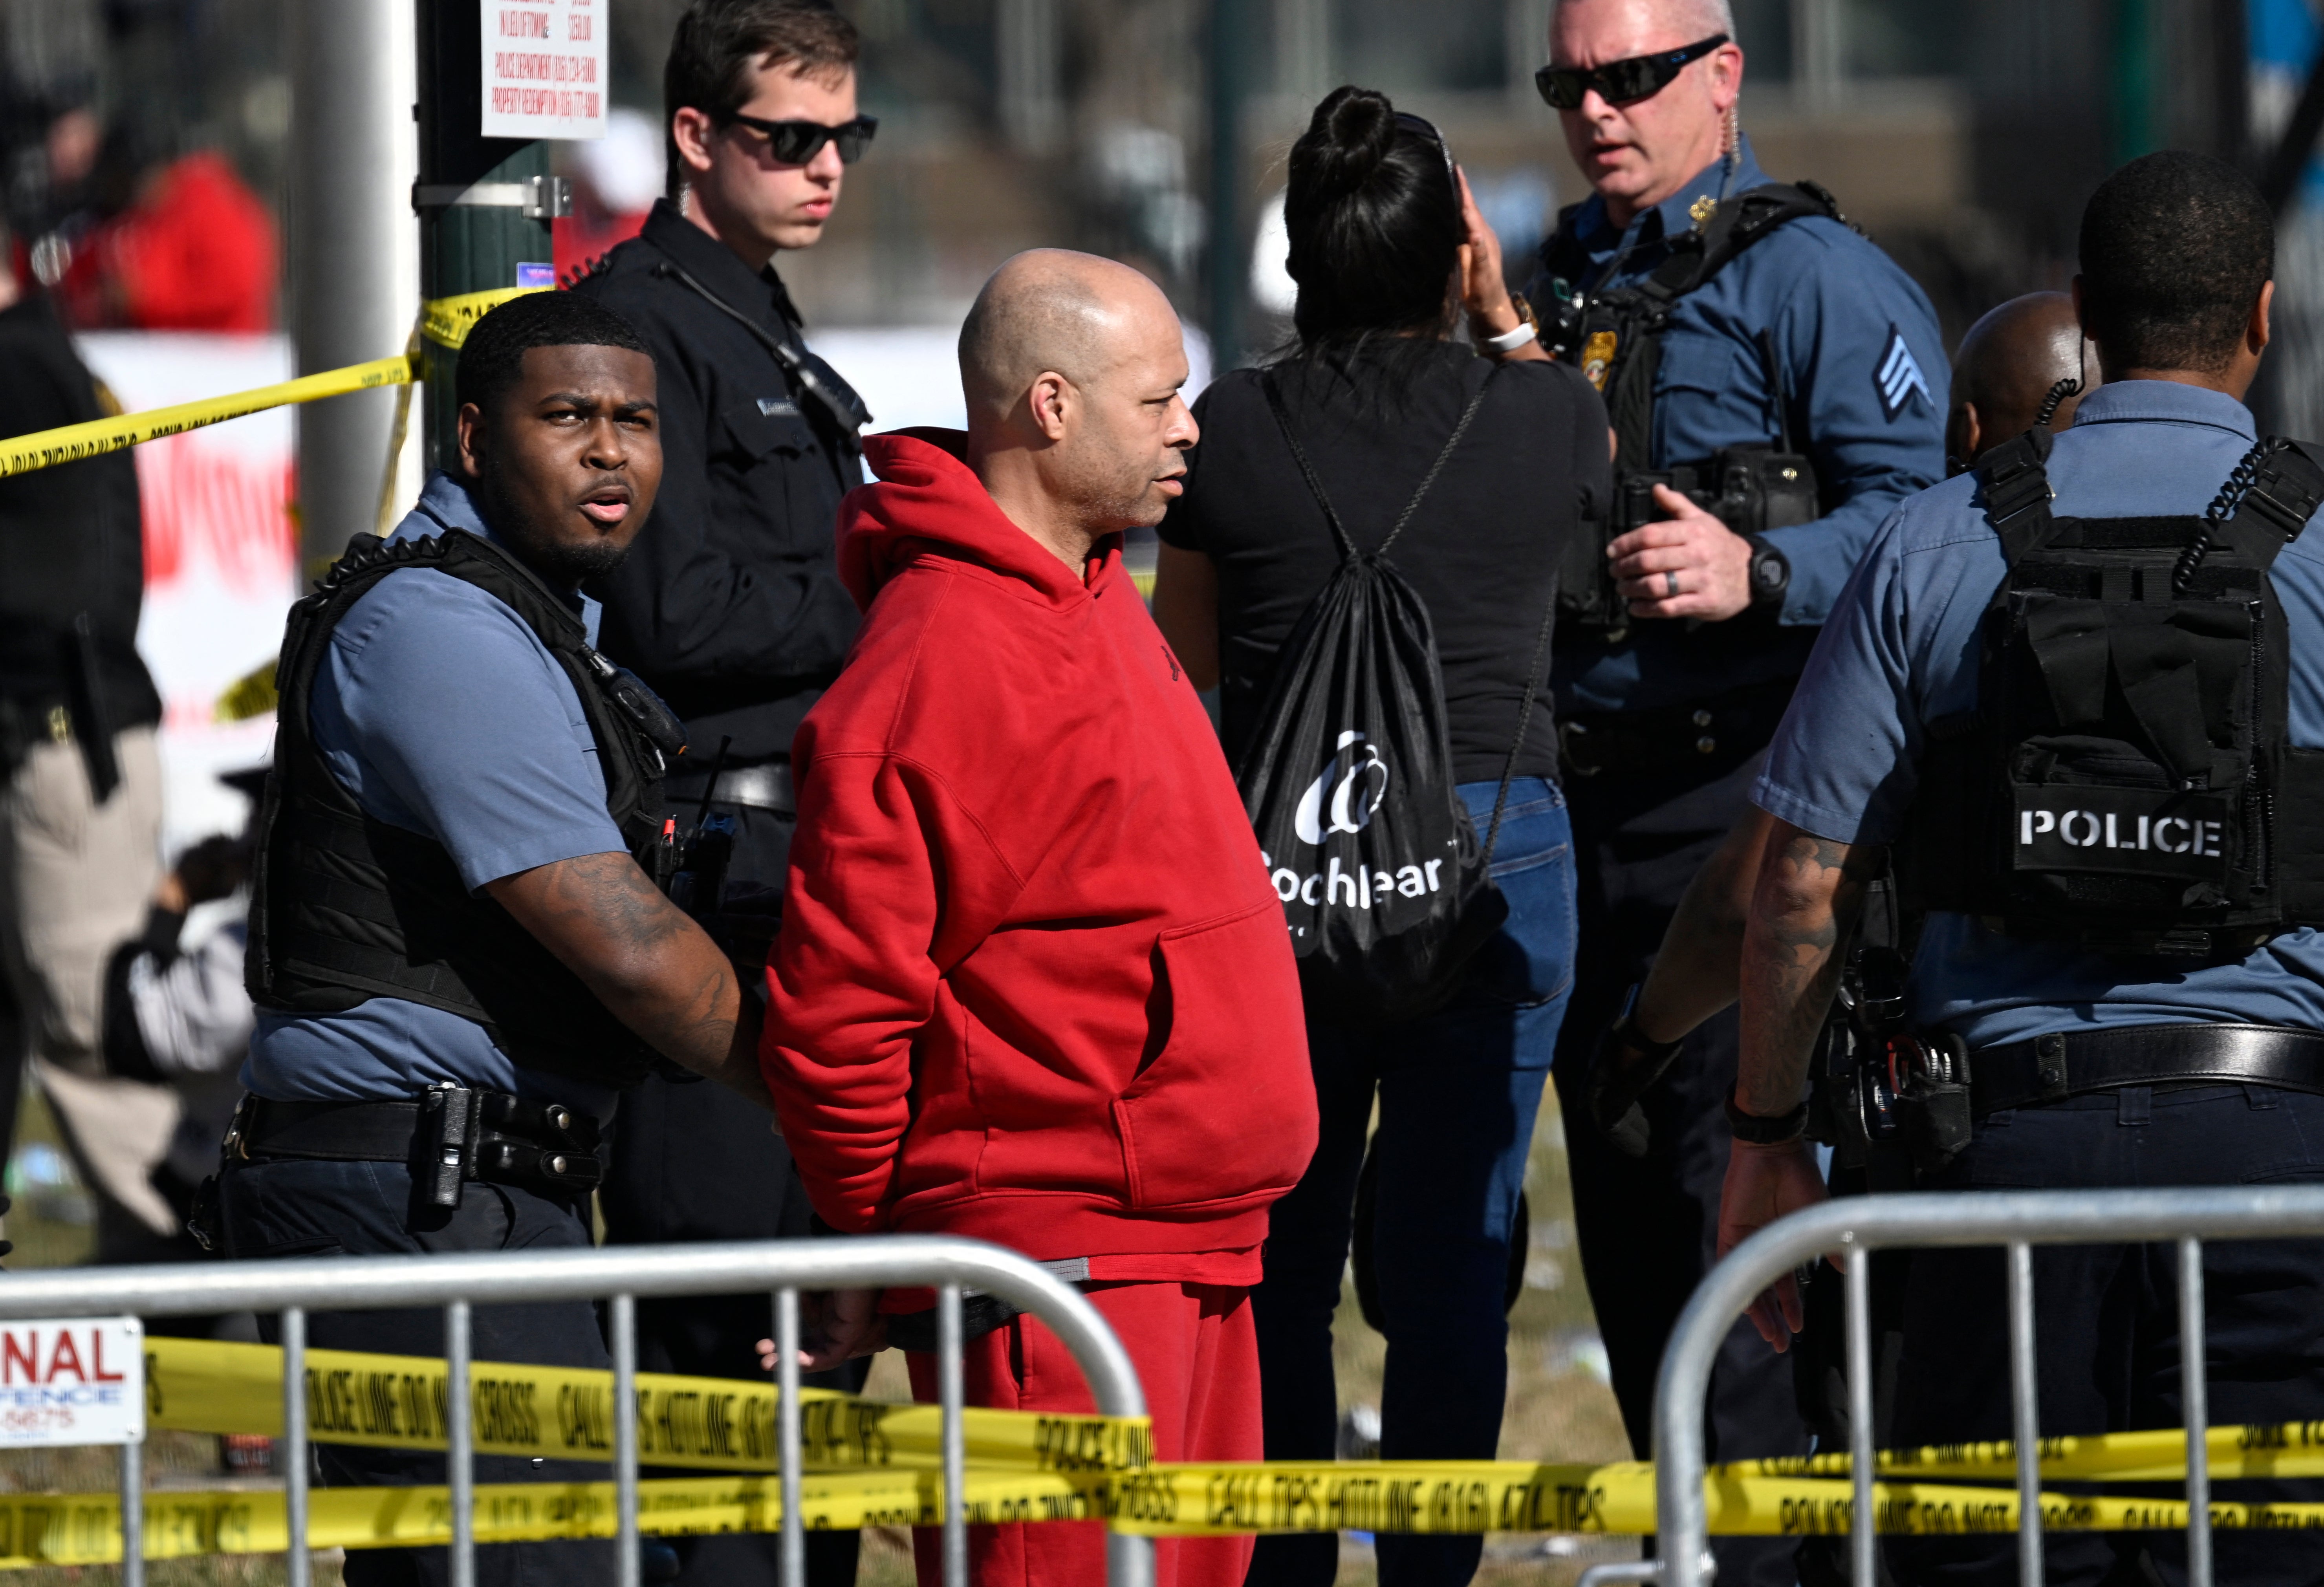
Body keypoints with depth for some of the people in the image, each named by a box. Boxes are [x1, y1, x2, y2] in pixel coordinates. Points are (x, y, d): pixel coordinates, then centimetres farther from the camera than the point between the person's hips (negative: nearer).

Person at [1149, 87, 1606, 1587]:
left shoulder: (1231, 432, -4)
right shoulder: (1552, 418, -6)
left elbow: (1182, 660, 9)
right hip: (1497, 844, 0)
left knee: (1275, 1262, 10)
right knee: (1452, 1264, 6)